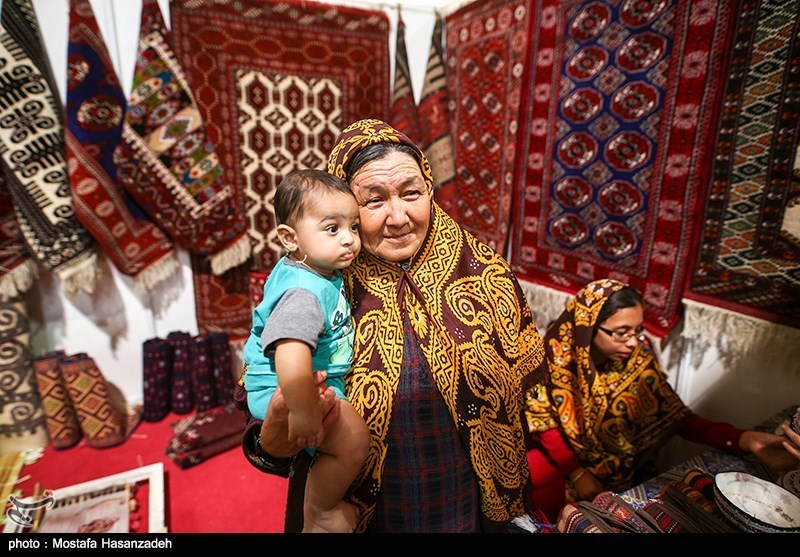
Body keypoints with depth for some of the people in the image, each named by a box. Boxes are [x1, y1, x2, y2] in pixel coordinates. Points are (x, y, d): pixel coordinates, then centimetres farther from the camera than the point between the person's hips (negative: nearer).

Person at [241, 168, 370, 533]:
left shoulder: (317, 268, -3)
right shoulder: (304, 294, -34)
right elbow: (290, 355, -46)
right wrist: (304, 413, -38)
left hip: (311, 379, 10)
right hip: (280, 391, -10)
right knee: (353, 437, -24)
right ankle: (319, 515, 3)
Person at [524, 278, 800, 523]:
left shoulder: (637, 360, -14)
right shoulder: (556, 353, -20)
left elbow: (675, 416, -13)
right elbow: (542, 420, -13)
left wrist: (744, 439, -29)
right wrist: (576, 474, -19)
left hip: (612, 464, 1)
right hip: (557, 451, -1)